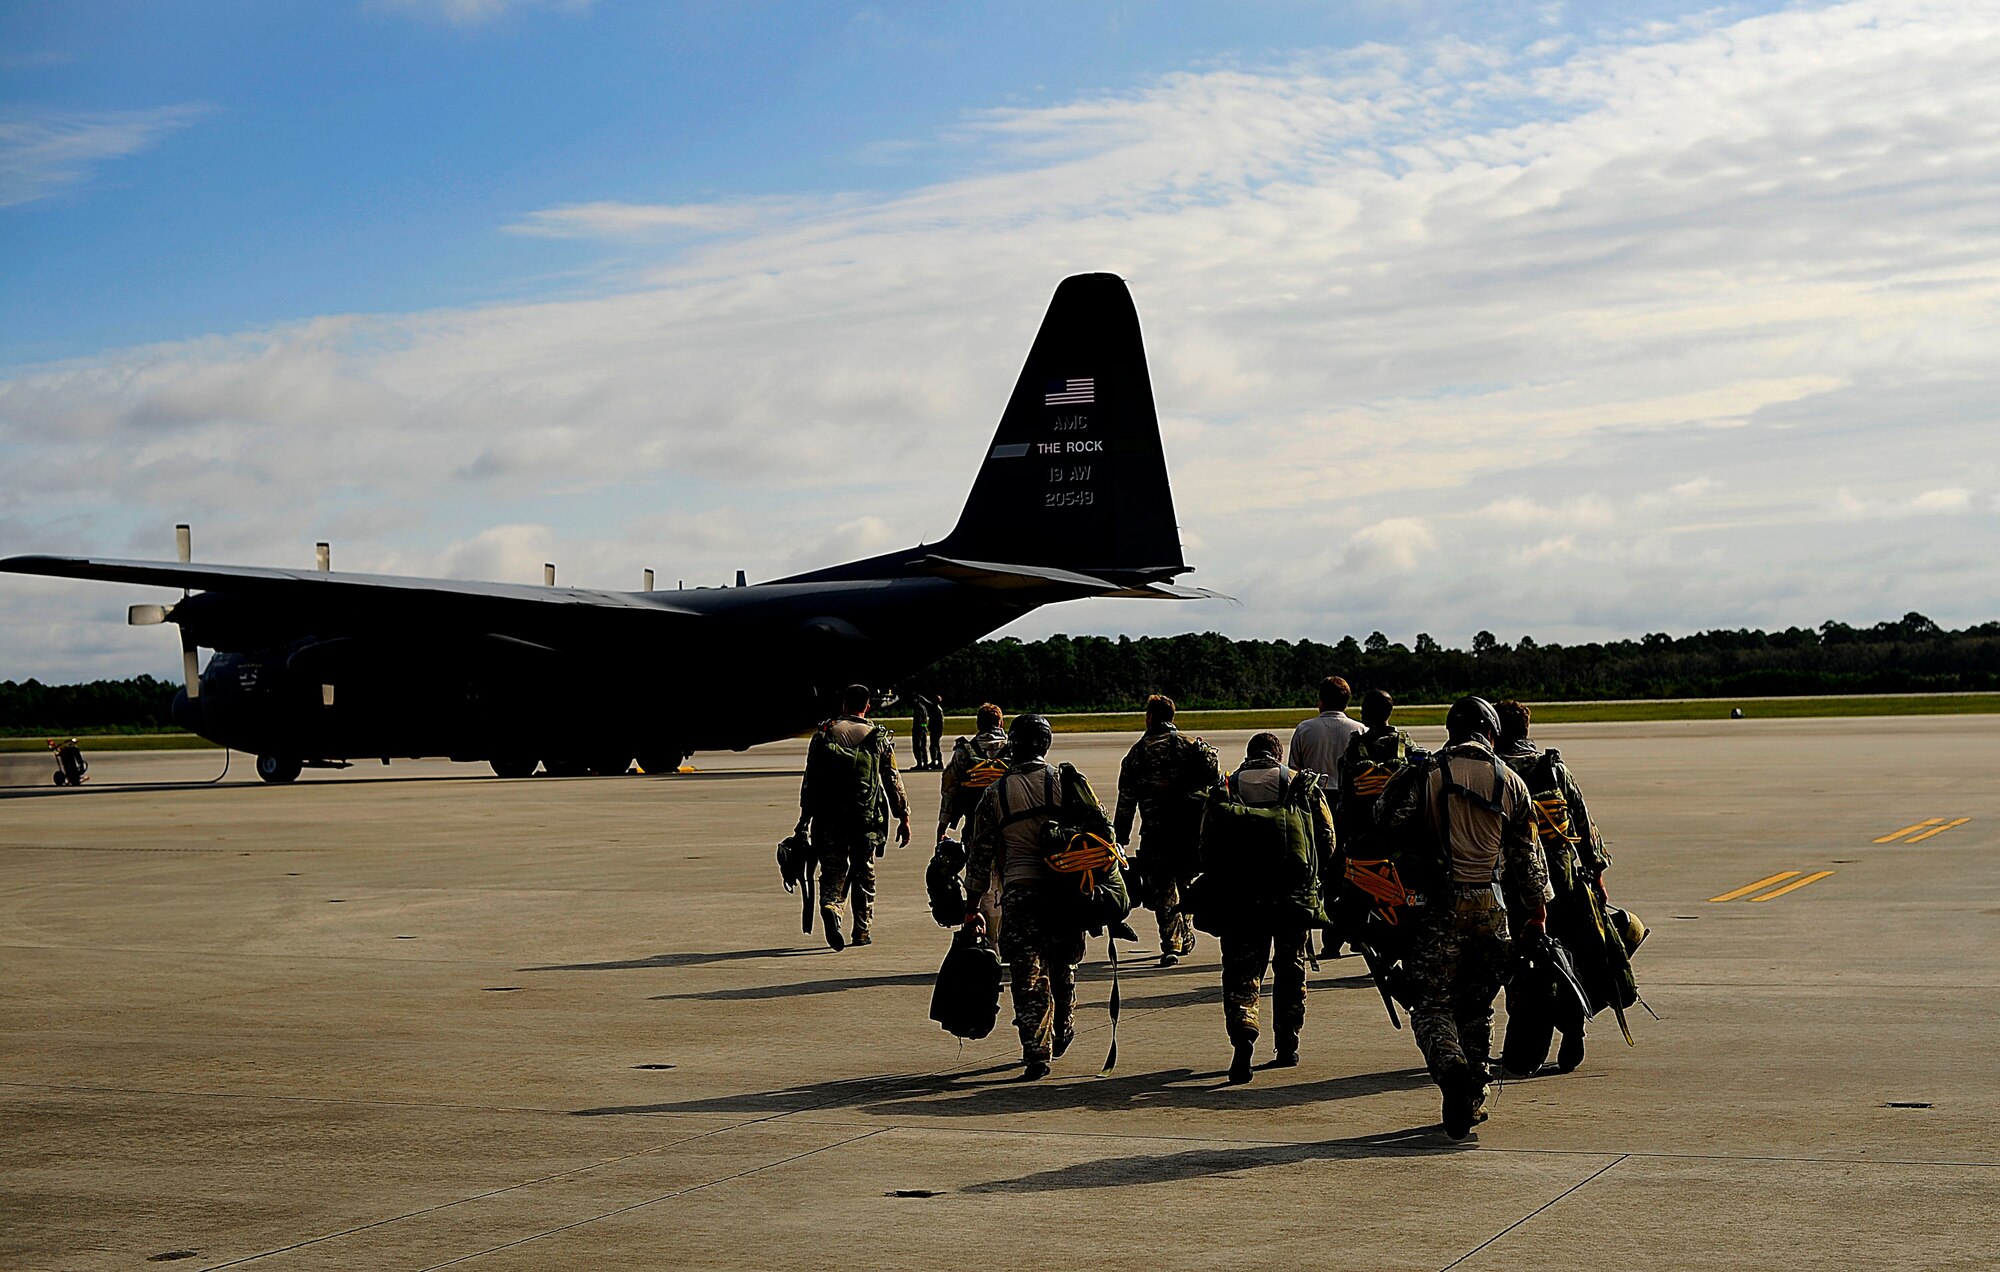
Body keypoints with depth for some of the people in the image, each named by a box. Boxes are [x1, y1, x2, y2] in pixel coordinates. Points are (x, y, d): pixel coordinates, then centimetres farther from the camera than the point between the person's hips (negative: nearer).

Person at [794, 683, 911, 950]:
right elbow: (893, 782, 4)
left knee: (833, 868, 7)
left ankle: (830, 907, -22)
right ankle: (862, 930, 15)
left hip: (829, 818, 0)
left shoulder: (823, 734, 3)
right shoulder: (879, 738, 2)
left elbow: (809, 780, 2)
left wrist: (804, 819, 8)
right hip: (866, 818, 0)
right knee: (864, 873, 12)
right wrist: (904, 818, 11)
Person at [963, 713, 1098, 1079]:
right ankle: (1061, 1036, 36)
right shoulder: (1069, 782, 1)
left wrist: (972, 907, 12)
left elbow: (980, 855, 6)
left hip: (1019, 892, -1)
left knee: (1028, 977, 0)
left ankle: (1036, 1052, -7)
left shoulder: (995, 794, 3)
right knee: (1063, 967, 20)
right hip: (1066, 890, 2)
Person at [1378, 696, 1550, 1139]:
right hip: (1490, 904, 3)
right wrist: (1537, 911, 19)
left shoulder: (1428, 773, -3)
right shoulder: (1511, 782, 6)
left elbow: (1391, 832, -4)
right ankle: (1474, 1098, 18)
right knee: (1477, 1006, 15)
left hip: (1440, 904, -3)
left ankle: (1450, 1067, -27)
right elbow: (1527, 855, 11)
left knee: (1432, 1003, 0)